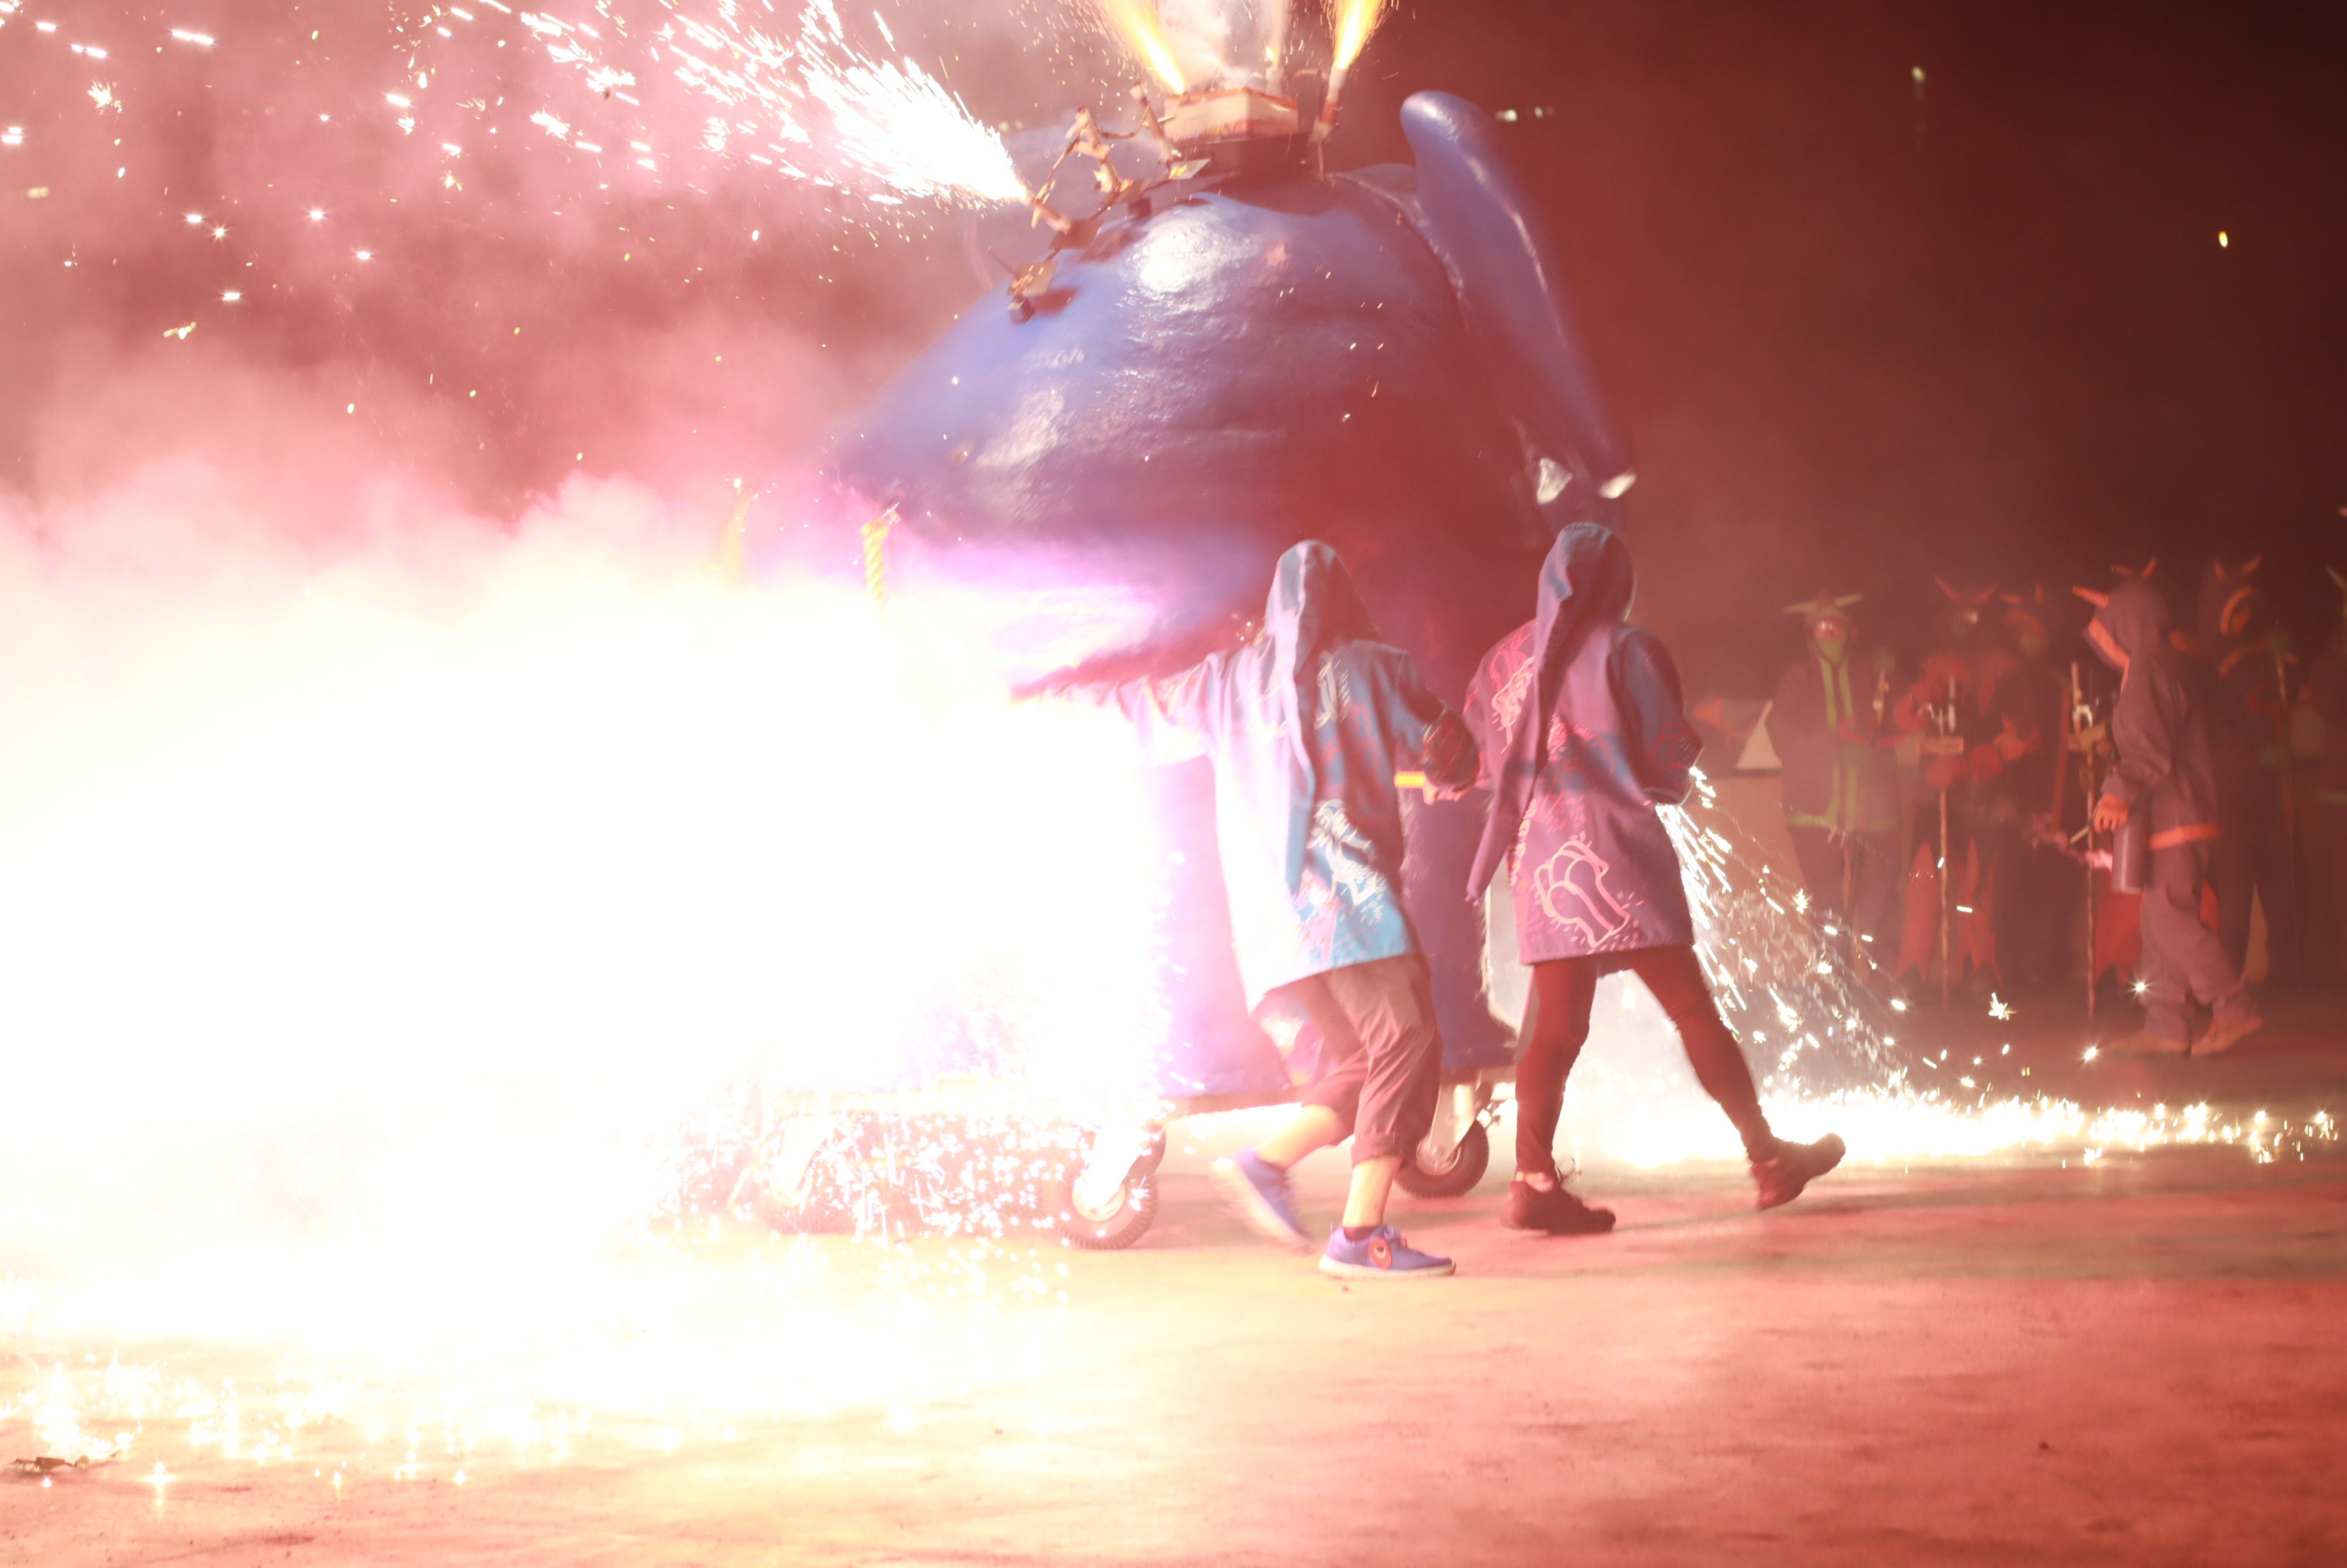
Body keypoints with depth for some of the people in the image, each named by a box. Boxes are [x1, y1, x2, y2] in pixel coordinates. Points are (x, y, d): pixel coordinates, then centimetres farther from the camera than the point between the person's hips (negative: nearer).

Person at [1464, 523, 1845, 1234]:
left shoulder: (1507, 657, 9)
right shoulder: (1627, 649, -4)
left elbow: (1486, 752, 11)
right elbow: (1671, 752, -5)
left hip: (1538, 855, 4)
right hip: (1618, 853, -4)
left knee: (1554, 1024, 4)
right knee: (1691, 1008, 3)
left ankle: (1535, 1181, -6)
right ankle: (1767, 1155, 10)